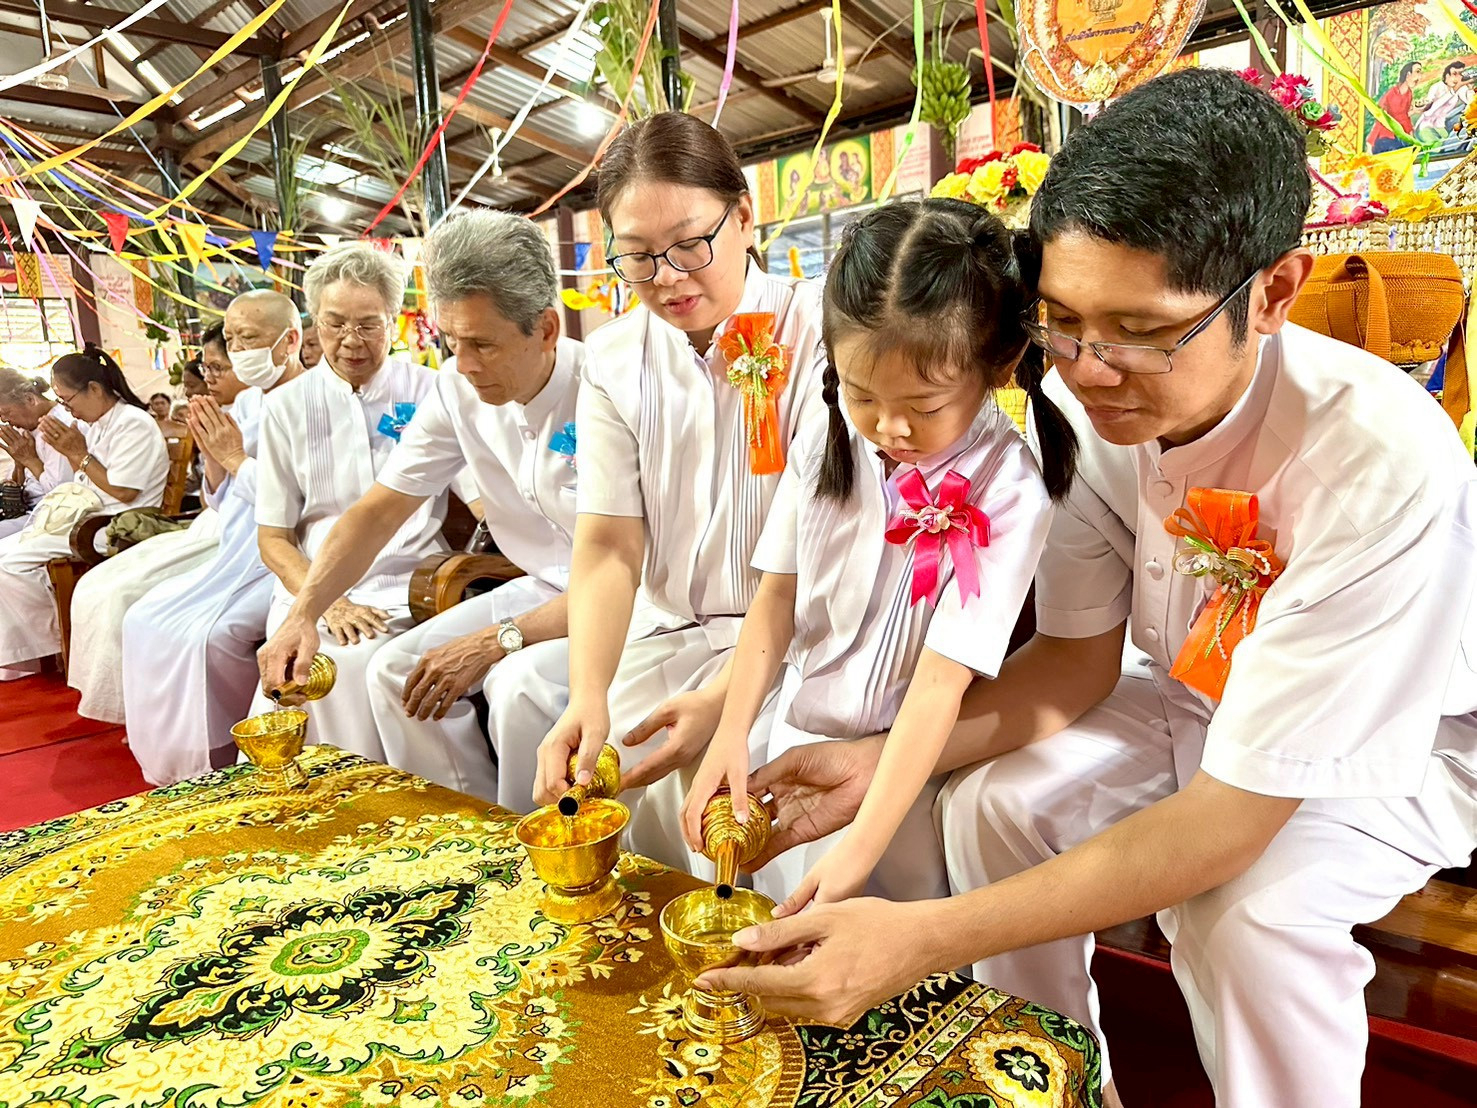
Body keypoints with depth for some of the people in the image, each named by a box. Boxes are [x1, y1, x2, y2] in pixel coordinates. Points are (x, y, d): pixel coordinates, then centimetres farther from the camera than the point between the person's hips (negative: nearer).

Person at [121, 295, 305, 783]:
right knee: (144, 622, 2)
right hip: (239, 556, 9)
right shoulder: (245, 403, 14)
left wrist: (236, 457, -12)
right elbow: (225, 502, 18)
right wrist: (213, 453, 0)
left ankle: (224, 761, -4)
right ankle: (173, 758, 13)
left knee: (206, 635, -24)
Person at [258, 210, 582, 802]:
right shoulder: (458, 390, -4)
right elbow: (380, 508, 0)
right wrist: (303, 613, -12)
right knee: (395, 670, -4)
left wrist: (497, 641, -25)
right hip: (545, 589, 7)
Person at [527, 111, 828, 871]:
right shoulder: (614, 360, 3)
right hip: (665, 637, 4)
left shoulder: (812, 333, -10)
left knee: (697, 780, -26)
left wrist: (730, 696, -27)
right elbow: (608, 544, -5)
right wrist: (589, 697, -22)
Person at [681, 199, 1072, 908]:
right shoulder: (825, 449, -6)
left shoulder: (1007, 495, -20)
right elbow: (778, 594, 0)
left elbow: (942, 681, -23)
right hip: (799, 743, 4)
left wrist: (862, 845, -25)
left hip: (909, 770, -4)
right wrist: (731, 732, -9)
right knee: (780, 945, 16)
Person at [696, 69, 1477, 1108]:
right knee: (993, 799, -16)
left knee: (1249, 911, -30)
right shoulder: (1082, 403, -19)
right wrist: (882, 760, -24)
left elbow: (1234, 817, -35)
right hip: (1189, 696, 5)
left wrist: (928, 938, -41)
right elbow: (1079, 659, -9)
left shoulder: (1383, 464, -35)